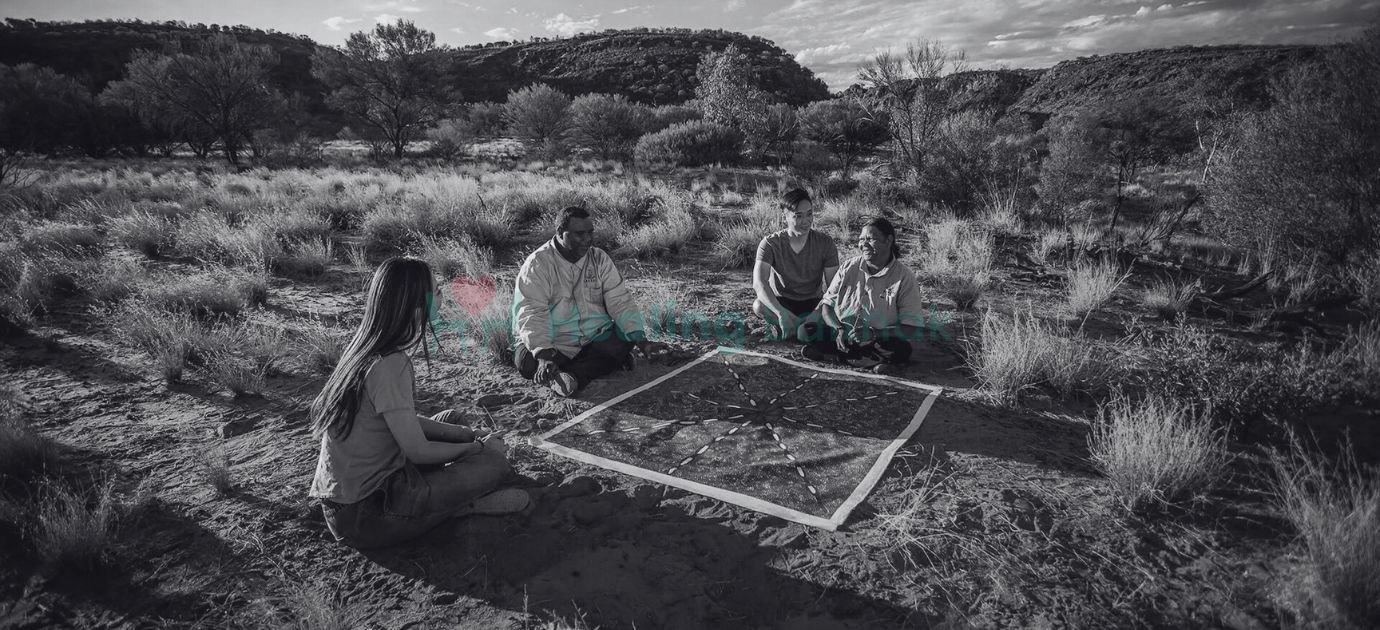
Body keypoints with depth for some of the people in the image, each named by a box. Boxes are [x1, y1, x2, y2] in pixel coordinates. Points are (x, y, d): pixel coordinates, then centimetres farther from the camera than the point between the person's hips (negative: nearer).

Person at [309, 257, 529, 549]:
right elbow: (418, 451, -18)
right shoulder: (390, 366, -25)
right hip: (365, 515, -9)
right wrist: (477, 447, -2)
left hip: (339, 498, 9)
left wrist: (457, 432, 8)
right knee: (493, 462, -11)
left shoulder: (363, 350, 2)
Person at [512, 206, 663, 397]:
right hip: (554, 345, -3)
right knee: (526, 363, -31)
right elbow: (531, 313, -19)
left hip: (597, 338, 3)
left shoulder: (600, 259, 3)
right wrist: (543, 355, -34)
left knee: (626, 338, -22)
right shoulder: (538, 264, -10)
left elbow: (620, 300, -2)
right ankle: (606, 361, -28)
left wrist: (639, 338, -17)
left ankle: (573, 376, -30)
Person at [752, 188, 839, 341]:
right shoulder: (770, 244, -16)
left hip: (813, 304, 1)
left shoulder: (825, 242, -11)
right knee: (759, 306, -34)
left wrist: (818, 314, -34)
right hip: (780, 302, -1)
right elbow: (758, 283, -31)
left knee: (804, 333, -31)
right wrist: (781, 313, -47)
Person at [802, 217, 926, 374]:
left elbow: (913, 329, -9)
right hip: (840, 335, 2)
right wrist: (839, 329, -15)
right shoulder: (849, 267, 6)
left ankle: (838, 357, -17)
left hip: (878, 341, -2)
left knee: (901, 350, -34)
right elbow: (827, 304, 5)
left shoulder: (904, 277, -4)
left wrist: (874, 333, -23)